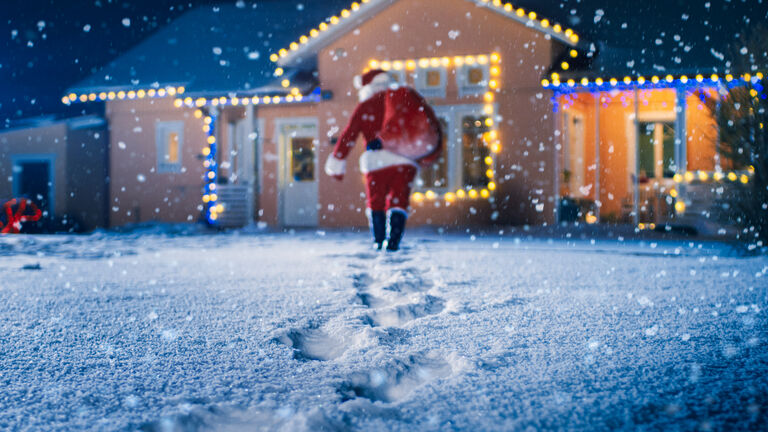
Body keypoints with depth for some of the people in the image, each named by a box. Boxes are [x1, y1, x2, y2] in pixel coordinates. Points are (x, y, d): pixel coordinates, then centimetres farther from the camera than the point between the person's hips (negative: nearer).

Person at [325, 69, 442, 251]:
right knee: (398, 201, 4)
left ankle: (379, 241, 7)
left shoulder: (365, 107, 8)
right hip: (406, 161, 1)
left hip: (376, 162, -1)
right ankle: (393, 240, -10)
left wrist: (337, 164, 4)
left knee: (375, 201, 13)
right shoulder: (407, 99, 14)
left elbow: (349, 135, 3)